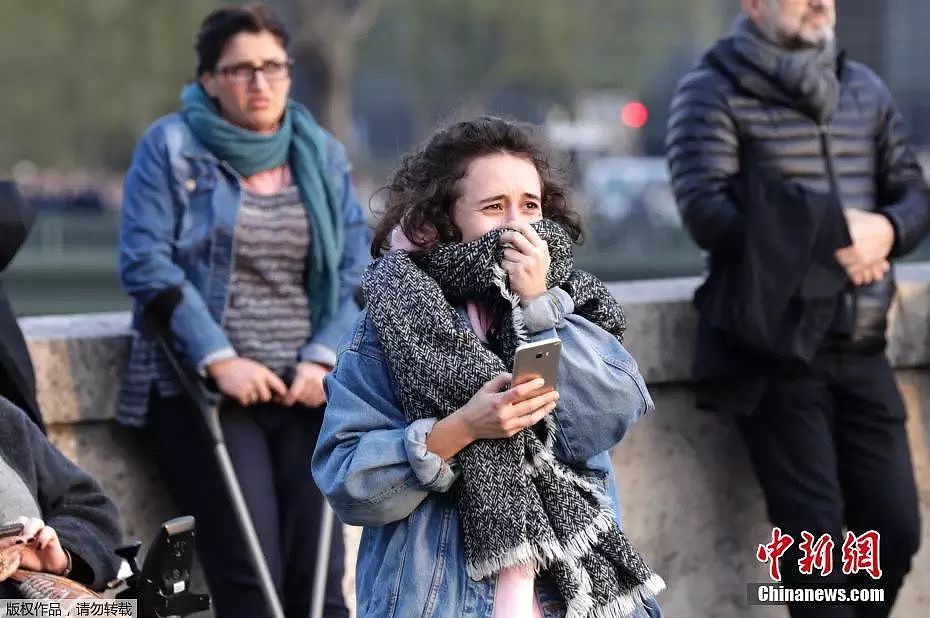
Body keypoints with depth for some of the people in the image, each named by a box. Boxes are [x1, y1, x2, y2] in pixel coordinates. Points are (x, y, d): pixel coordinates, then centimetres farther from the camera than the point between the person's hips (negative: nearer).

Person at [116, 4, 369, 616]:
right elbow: (146, 263, -6)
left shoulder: (322, 155, 13)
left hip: (305, 385, 3)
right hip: (202, 386, -3)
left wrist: (321, 359, -6)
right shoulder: (170, 146, 2)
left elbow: (355, 271, 10)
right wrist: (220, 360, -14)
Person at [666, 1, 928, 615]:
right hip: (775, 348, -5)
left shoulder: (865, 89, 13)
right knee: (815, 536, -6)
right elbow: (707, 210, -14)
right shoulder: (714, 90, -3)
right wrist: (832, 237, -17)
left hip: (861, 349, 5)